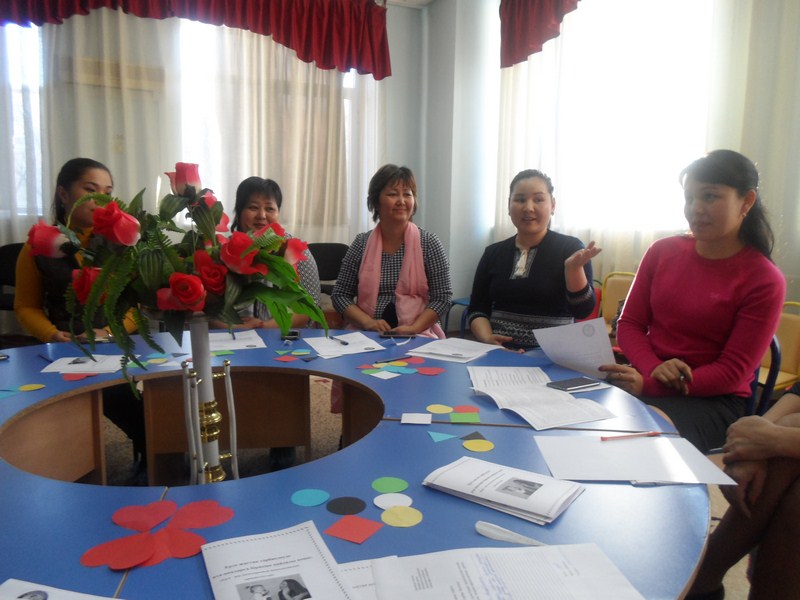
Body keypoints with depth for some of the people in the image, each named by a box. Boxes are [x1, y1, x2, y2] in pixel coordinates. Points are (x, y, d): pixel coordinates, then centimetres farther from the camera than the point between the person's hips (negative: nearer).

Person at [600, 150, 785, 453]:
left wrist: (648, 385, -21)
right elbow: (629, 325, 6)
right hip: (646, 380, 4)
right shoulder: (663, 252, 5)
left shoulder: (764, 281, -7)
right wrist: (654, 368, -16)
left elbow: (732, 373, -9)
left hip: (714, 399, -4)